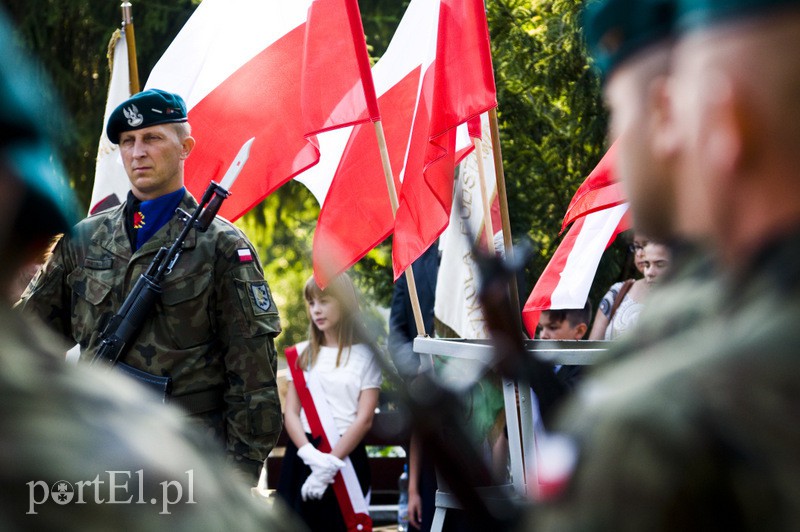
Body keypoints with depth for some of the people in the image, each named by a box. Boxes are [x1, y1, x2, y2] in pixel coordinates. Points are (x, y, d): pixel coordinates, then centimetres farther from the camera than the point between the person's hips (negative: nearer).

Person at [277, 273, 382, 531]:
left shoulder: (365, 355, 2)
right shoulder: (303, 353, 12)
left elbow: (364, 418, -5)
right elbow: (290, 412, 4)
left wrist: (331, 462, -15)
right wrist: (309, 453, -14)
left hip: (346, 454, -3)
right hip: (302, 456, 3)